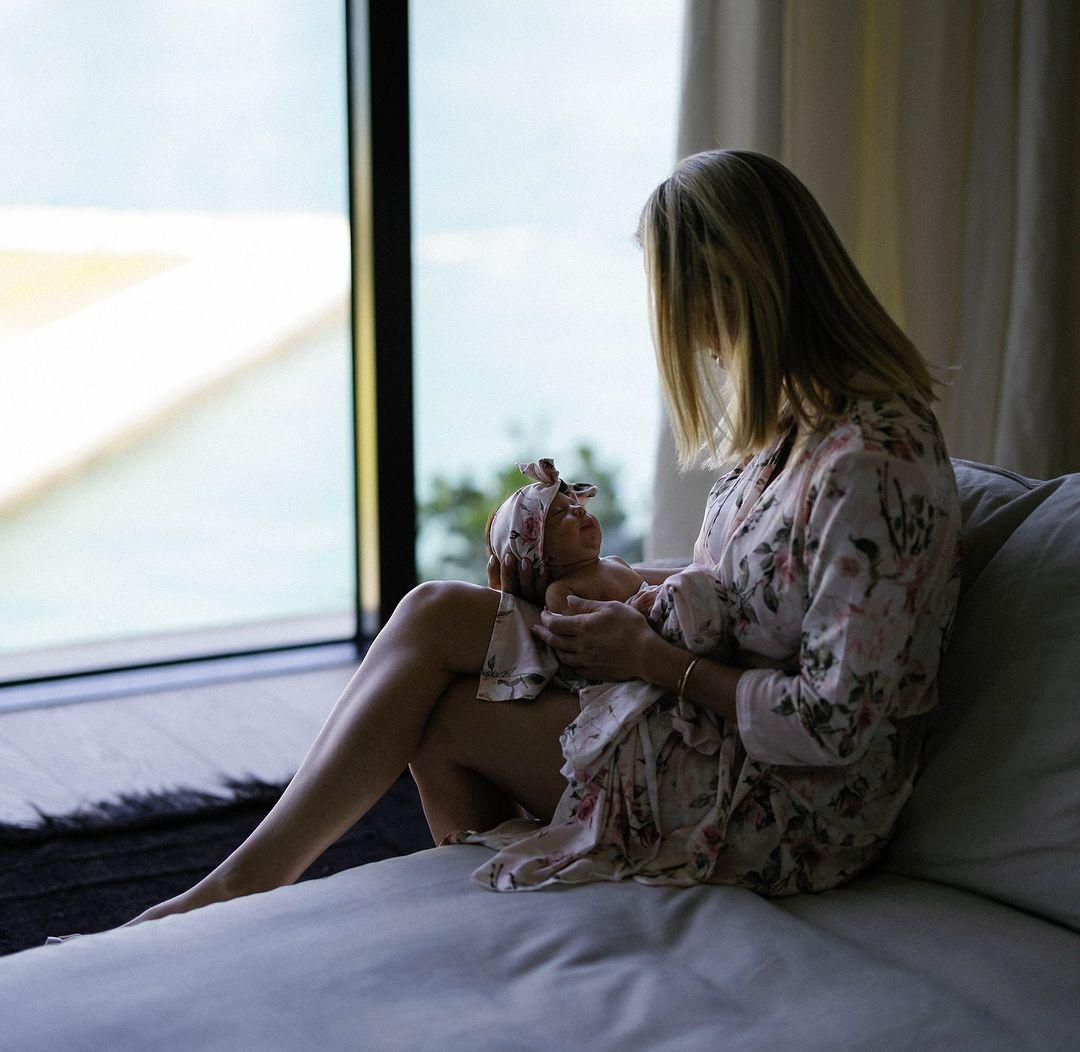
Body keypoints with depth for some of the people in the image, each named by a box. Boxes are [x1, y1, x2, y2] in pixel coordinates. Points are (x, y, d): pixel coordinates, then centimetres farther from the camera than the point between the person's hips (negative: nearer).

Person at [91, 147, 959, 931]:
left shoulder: (867, 463, -26)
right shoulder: (798, 412, 5)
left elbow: (834, 723, -25)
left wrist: (654, 659, -17)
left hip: (787, 811, -9)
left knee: (440, 716, -8)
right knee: (437, 610, -1)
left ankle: (247, 880, 14)